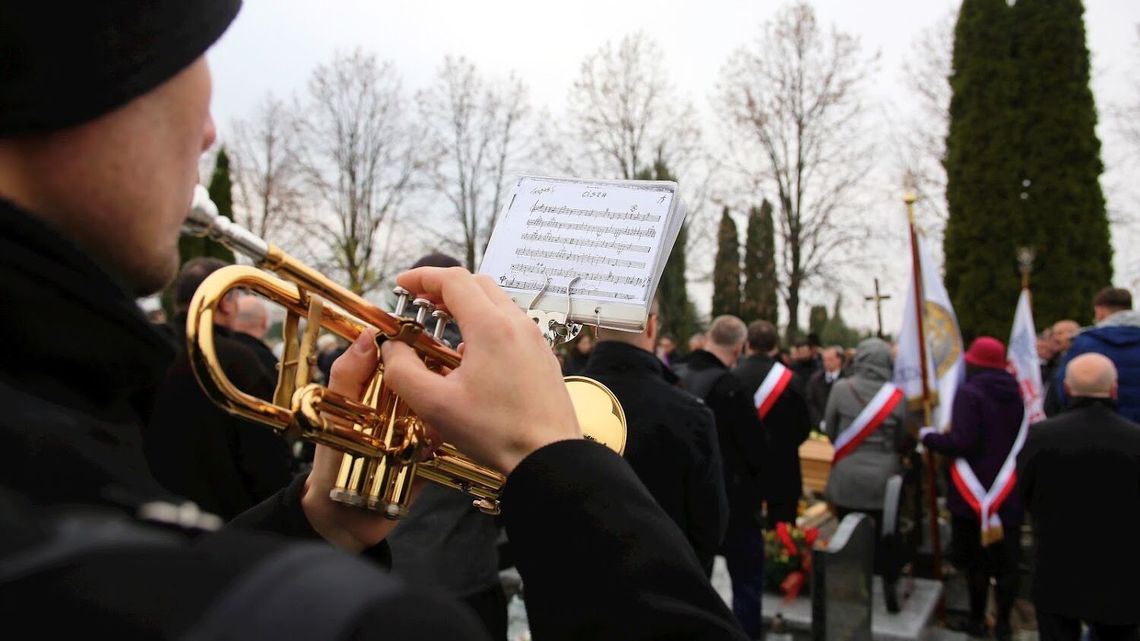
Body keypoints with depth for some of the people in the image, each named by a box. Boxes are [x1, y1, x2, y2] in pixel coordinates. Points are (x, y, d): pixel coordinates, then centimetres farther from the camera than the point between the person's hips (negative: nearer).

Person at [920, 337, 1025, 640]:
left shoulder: (969, 393, -18)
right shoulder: (1017, 394, 5)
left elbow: (962, 443, -25)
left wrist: (929, 436, -11)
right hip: (1010, 493, 5)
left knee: (976, 559, 8)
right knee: (1006, 560, 13)